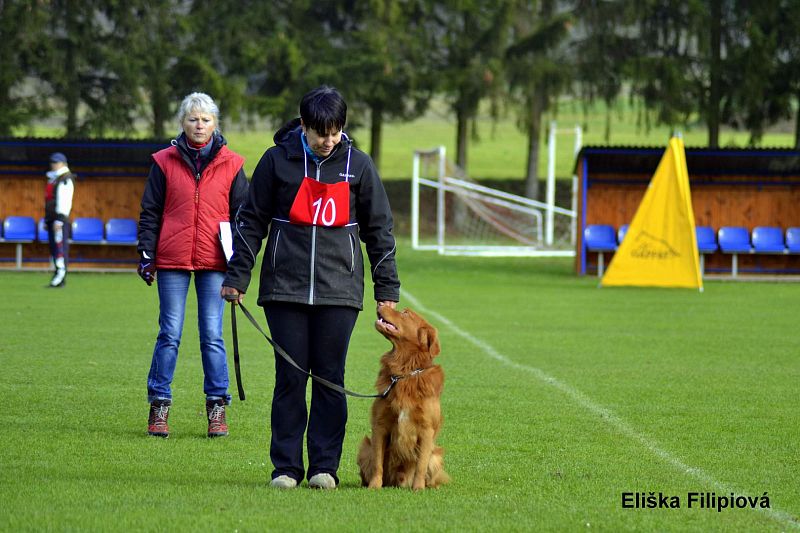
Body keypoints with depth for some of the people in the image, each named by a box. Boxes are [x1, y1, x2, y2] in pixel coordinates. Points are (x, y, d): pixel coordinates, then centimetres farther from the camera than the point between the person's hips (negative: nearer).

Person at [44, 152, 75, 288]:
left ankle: (61, 275, -16)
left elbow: (64, 201, -17)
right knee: (53, 247, 8)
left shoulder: (65, 180, -10)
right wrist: (47, 220, 23)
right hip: (51, 219, 10)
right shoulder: (52, 178, 20)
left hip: (60, 219, -10)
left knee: (60, 246, -13)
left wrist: (59, 219, -23)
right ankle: (58, 277, 10)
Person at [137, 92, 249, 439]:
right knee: (169, 334, 1)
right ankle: (159, 408, 6)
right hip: (172, 260, 0)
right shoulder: (165, 162, 5)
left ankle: (217, 409, 8)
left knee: (212, 335, 1)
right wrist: (146, 254, 0)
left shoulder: (230, 164, 6)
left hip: (214, 261, 0)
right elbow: (150, 212, 7)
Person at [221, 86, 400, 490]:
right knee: (290, 377, -1)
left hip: (339, 289, 0)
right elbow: (251, 221, 7)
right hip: (285, 289, 0)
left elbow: (379, 229, 10)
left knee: (330, 377, 0)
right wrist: (236, 277, 2)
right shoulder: (277, 160, 1)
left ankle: (325, 466, 6)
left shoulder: (357, 164, 4)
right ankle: (286, 467, 5)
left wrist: (387, 288, 8)